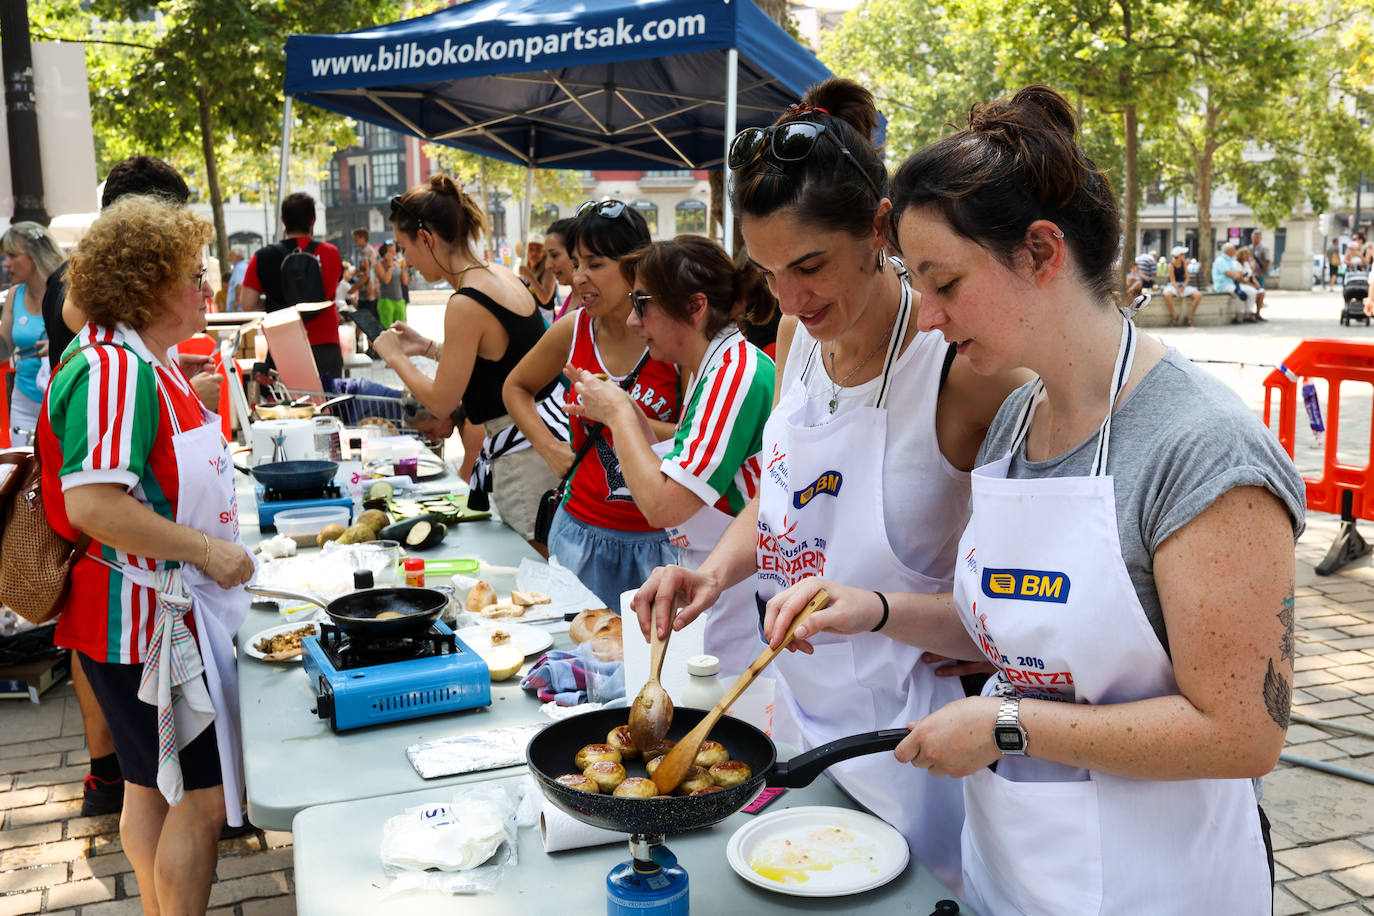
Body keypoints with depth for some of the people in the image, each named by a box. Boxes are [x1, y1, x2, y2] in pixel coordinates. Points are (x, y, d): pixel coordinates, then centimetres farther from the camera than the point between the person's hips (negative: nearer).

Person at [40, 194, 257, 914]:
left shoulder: (141, 361, 11)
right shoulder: (114, 369, -22)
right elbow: (91, 505, -30)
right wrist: (207, 549, -24)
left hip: (161, 611, 10)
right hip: (145, 619, -10)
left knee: (153, 785, 21)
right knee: (204, 793, -1)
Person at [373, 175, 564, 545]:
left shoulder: (466, 305, -19)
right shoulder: (502, 275, 8)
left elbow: (440, 403, -12)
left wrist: (395, 357, 3)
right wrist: (429, 347, 21)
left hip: (522, 454, -9)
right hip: (547, 435, 10)